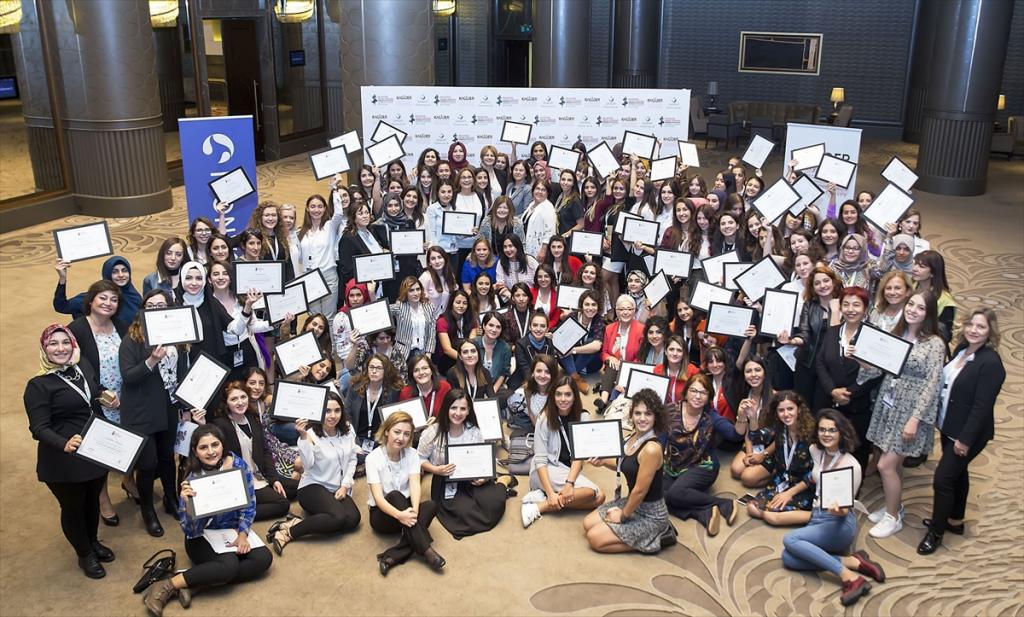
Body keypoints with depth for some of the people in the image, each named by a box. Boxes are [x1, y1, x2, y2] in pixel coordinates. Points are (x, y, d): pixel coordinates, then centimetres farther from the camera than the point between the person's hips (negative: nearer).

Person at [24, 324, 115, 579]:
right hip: (64, 461, -5)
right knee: (73, 507, 13)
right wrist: (65, 444, -39)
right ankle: (85, 555, 34)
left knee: (92, 500, 23)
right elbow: (39, 428, -22)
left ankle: (93, 541, 47)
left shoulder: (84, 367, -1)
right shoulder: (38, 385, -17)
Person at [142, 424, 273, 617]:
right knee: (229, 564, -34)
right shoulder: (192, 479, -18)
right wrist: (186, 503, -37)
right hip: (202, 537, -4)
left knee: (264, 558, -23)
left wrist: (242, 534, -16)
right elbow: (191, 531, -20)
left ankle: (193, 584, -22)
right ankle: (167, 586, -23)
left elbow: (249, 505, -2)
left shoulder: (238, 465, -12)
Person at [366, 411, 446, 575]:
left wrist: (414, 510, -40)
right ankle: (426, 551, -36)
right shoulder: (373, 458, -14)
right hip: (383, 514, -3)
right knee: (395, 495, -34)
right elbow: (378, 497, -24)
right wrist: (399, 515, -43)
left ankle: (392, 556, -36)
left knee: (431, 505, -27)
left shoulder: (412, 454, -4)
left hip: (405, 510, 3)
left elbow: (415, 484, -19)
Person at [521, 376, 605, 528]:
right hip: (546, 471, -5)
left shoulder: (582, 418, -3)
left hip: (570, 470, 5)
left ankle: (541, 504, -19)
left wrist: (570, 482, -24)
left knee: (599, 498, -22)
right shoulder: (545, 418, -13)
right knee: (592, 492, -26)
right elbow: (540, 459, -16)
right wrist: (550, 493, -26)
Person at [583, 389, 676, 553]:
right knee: (588, 524, 12)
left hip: (649, 514, -9)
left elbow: (640, 490, -23)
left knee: (595, 538, -9)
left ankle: (656, 538, 0)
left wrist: (623, 516, -9)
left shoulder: (651, 449, -30)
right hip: (633, 502, 9)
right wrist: (604, 462, -1)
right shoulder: (634, 437, -3)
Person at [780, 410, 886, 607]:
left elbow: (846, 508, -13)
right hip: (817, 517, 7)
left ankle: (849, 577, -27)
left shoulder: (851, 465, -13)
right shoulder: (815, 451, 6)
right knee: (787, 558, -21)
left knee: (790, 540, -30)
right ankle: (852, 562, -18)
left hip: (839, 523, -6)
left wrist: (839, 510, -34)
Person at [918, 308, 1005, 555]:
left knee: (943, 479, -4)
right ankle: (955, 521, 39)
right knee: (958, 474, 22)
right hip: (949, 426, 8)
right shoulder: (961, 349, 1)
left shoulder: (991, 363, -23)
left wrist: (965, 440, -20)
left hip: (967, 433, -8)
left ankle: (936, 532, 12)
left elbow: (982, 406, -23)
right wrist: (939, 418, 12)